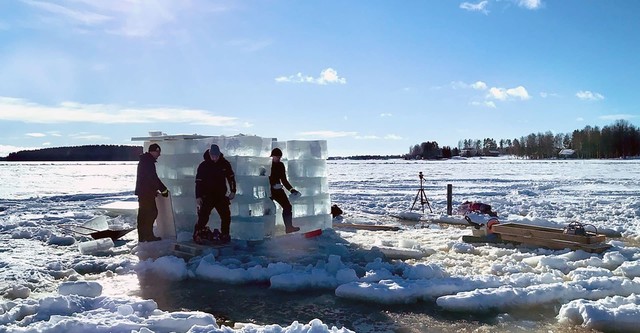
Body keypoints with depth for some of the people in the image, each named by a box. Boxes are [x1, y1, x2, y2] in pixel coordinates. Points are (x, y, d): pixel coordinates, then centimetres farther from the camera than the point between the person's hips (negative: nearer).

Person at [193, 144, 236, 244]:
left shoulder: (225, 164, -1)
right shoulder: (203, 165, -7)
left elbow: (231, 178, 9)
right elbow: (198, 182, -6)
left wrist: (232, 191, 3)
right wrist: (198, 197, -10)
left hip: (221, 195, 3)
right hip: (207, 196, -2)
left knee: (226, 216, -1)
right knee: (203, 216, -11)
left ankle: (224, 235, 14)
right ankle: (197, 235, 2)